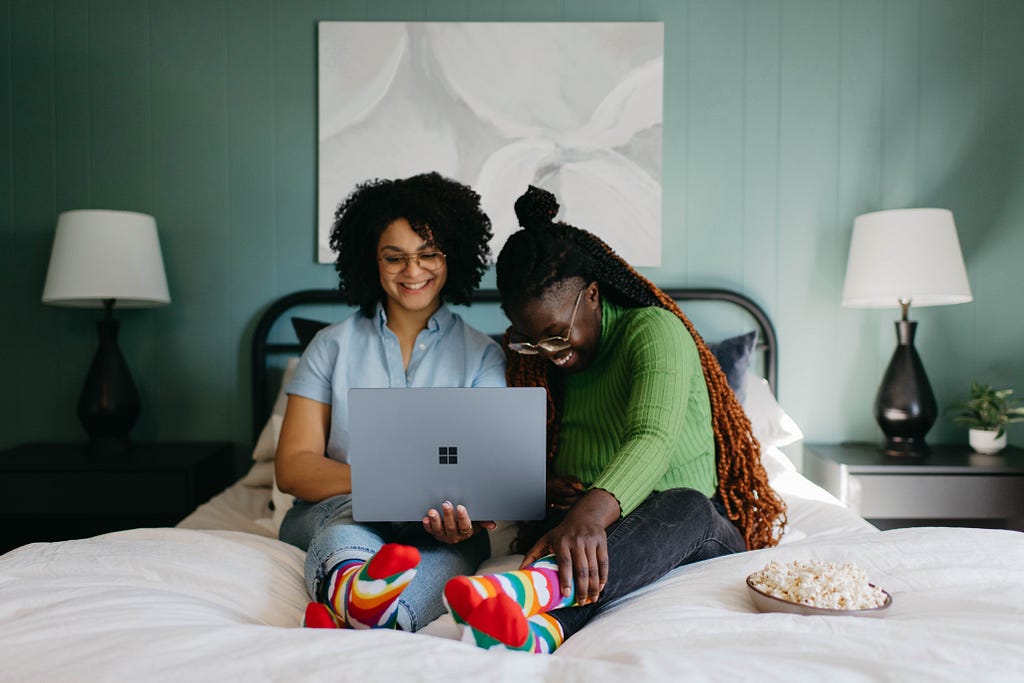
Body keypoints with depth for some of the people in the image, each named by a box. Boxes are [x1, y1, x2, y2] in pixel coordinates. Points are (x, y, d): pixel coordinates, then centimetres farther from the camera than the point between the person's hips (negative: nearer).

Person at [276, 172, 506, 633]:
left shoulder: (483, 355, 11)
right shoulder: (332, 346, 11)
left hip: (432, 527, 0)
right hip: (330, 512, 1)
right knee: (355, 510, -34)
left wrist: (467, 510, -29)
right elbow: (292, 468, 2)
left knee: (458, 542, -35)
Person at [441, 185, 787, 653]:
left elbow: (654, 438, -30)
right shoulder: (534, 360, 10)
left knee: (684, 508, -39)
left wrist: (592, 514, -50)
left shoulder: (656, 330, -12)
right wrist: (545, 487, -9)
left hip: (698, 528, -4)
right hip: (586, 529, 5)